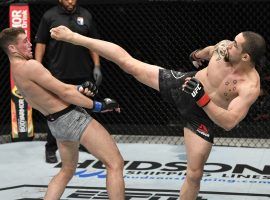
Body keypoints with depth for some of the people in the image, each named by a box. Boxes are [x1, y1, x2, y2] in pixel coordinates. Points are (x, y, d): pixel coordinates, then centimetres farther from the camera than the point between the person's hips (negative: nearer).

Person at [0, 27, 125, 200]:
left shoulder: (16, 72, 11)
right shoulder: (30, 66, -19)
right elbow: (64, 93, -17)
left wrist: (78, 88, -2)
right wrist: (98, 106, -9)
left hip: (56, 124, 10)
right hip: (73, 118, -10)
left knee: (67, 170, 28)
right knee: (115, 164, -4)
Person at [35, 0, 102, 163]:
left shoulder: (85, 15, 6)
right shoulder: (50, 16, -1)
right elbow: (41, 43, 0)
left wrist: (97, 66, 4)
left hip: (83, 74, 3)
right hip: (58, 74, -3)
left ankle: (84, 142, 29)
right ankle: (51, 149, 10)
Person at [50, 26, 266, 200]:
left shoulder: (250, 86, -32)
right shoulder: (224, 47, -18)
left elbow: (229, 122, -39)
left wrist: (202, 98, -45)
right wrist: (197, 55, 27)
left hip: (201, 116, -3)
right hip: (182, 84, 3)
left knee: (194, 174, -3)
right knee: (127, 62, 0)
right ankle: (73, 37, 12)